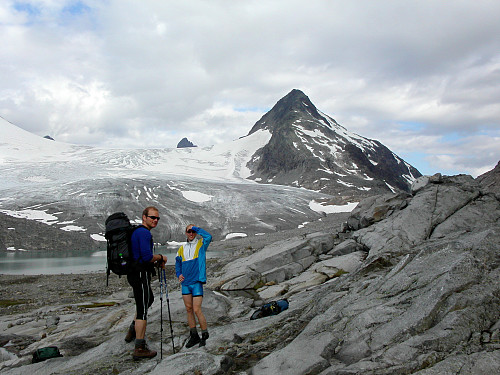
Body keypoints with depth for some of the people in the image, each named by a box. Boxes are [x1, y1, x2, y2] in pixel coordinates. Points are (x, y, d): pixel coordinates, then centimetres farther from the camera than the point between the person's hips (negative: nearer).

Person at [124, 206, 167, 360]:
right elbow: (147, 256, -25)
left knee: (148, 299, 30)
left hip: (134, 273, 11)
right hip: (141, 274, -11)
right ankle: (140, 348, -1)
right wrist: (160, 258, -7)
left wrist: (156, 263, 15)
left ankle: (132, 331, 33)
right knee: (142, 309, -6)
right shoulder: (144, 233, -16)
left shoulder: (137, 232, 17)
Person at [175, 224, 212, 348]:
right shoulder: (182, 249, 13)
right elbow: (178, 263, 23)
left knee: (197, 310, -8)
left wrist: (196, 228, -14)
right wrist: (179, 274, 6)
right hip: (185, 283, 5)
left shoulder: (201, 244, -1)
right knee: (189, 309, 10)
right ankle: (194, 336, 20)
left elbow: (208, 237, -22)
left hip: (197, 282, -5)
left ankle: (205, 335, 7)